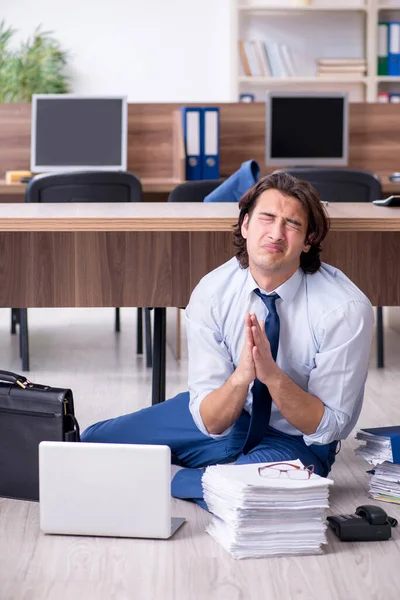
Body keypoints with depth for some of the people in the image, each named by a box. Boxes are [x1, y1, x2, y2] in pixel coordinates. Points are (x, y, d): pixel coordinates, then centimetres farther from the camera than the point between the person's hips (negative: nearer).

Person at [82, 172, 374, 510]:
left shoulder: (346, 308, -25)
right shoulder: (211, 294, -17)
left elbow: (326, 427, -19)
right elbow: (211, 423, -18)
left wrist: (272, 374, -36)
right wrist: (242, 376, -39)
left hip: (295, 439, -3)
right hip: (225, 417, 3)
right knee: (94, 441, -3)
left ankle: (165, 480, -6)